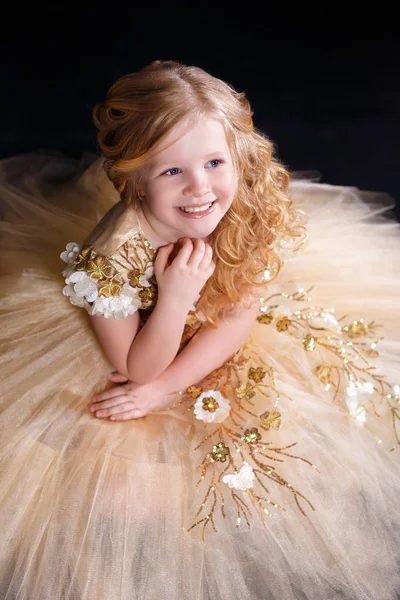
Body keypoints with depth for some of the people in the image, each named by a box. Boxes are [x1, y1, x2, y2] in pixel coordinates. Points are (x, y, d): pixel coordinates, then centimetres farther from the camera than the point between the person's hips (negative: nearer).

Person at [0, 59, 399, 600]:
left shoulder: (249, 211, -25)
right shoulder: (114, 254, -35)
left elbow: (240, 317, -14)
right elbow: (137, 368, -24)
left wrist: (163, 389, -22)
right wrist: (175, 297, -42)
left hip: (214, 350, 4)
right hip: (127, 371, -3)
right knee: (125, 490, -11)